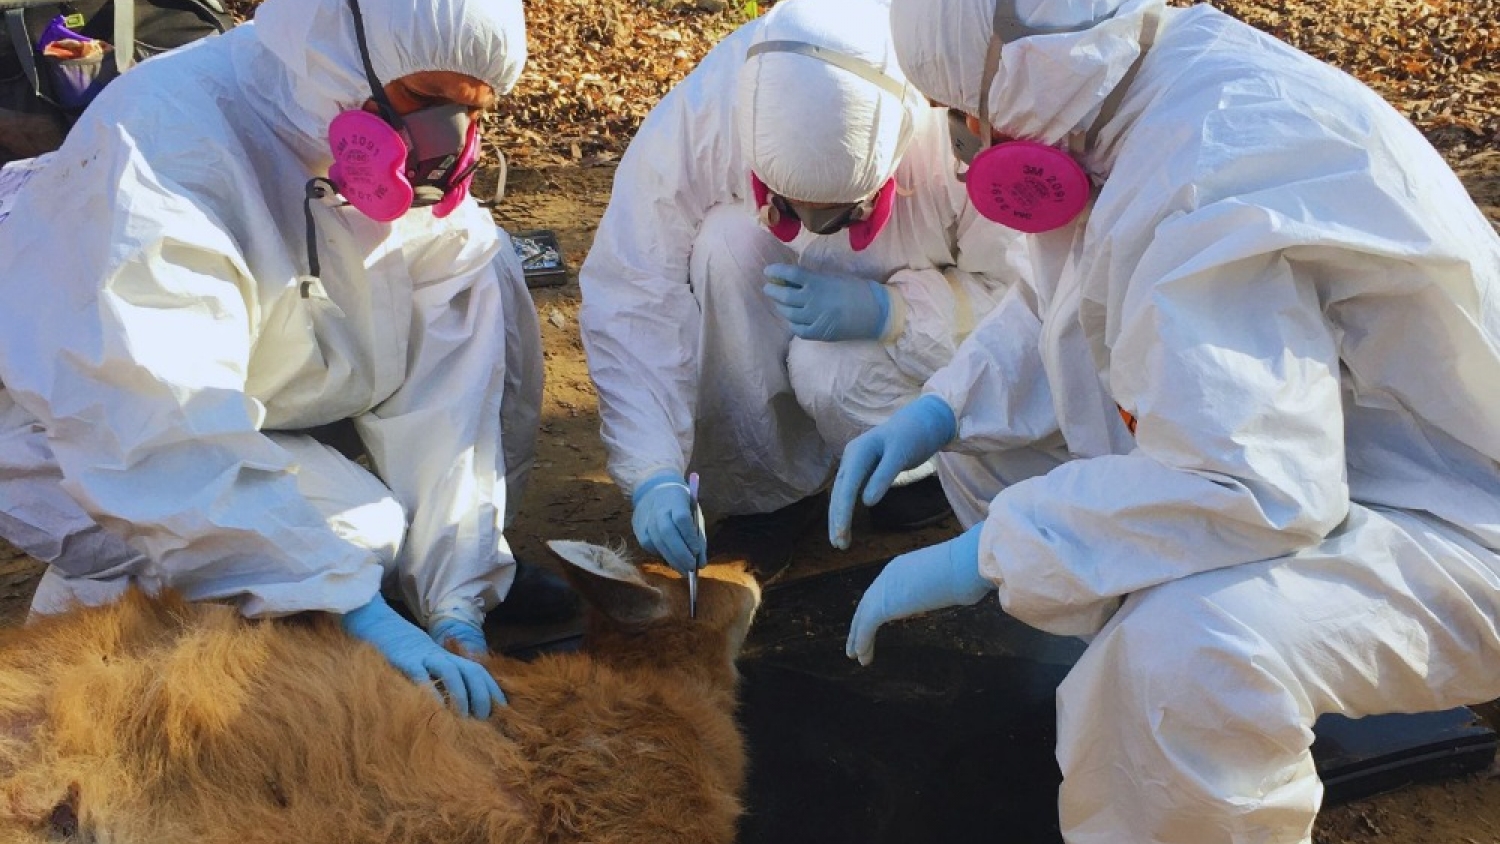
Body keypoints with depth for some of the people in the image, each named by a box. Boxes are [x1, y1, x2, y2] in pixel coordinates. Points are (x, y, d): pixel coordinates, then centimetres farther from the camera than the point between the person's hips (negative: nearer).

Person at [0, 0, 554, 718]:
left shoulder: (409, 164, -15)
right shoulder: (162, 143, -32)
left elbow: (445, 386, -16)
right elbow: (163, 438, -39)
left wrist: (457, 607, -22)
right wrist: (360, 612, -42)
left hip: (270, 402, 6)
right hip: (76, 444, -6)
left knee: (481, 278, -9)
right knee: (366, 534, -28)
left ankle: (474, 571, 3)